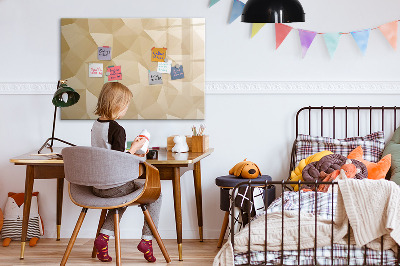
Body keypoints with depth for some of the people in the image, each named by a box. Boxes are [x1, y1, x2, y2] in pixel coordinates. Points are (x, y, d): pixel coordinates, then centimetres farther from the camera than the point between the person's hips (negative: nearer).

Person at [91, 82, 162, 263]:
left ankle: (104, 236, 19)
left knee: (123, 195, 36)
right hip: (114, 186, -8)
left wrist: (130, 155, 19)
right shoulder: (117, 129, -20)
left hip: (96, 186, 8)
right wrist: (134, 148, -8)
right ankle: (146, 239, 9)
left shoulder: (95, 125, 6)